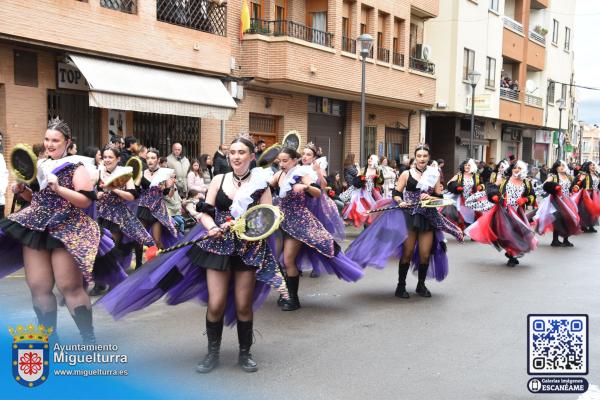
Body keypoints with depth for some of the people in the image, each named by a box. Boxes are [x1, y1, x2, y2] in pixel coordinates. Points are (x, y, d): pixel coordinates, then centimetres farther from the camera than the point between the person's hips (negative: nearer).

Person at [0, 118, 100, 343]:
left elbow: (86, 201, -13)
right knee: (38, 287, 5)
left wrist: (58, 188, -20)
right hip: (36, 229, 6)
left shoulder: (75, 168, -4)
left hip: (66, 230, -6)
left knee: (70, 287, -8)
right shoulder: (40, 166, 14)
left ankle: (89, 339, 2)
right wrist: (21, 190, 6)